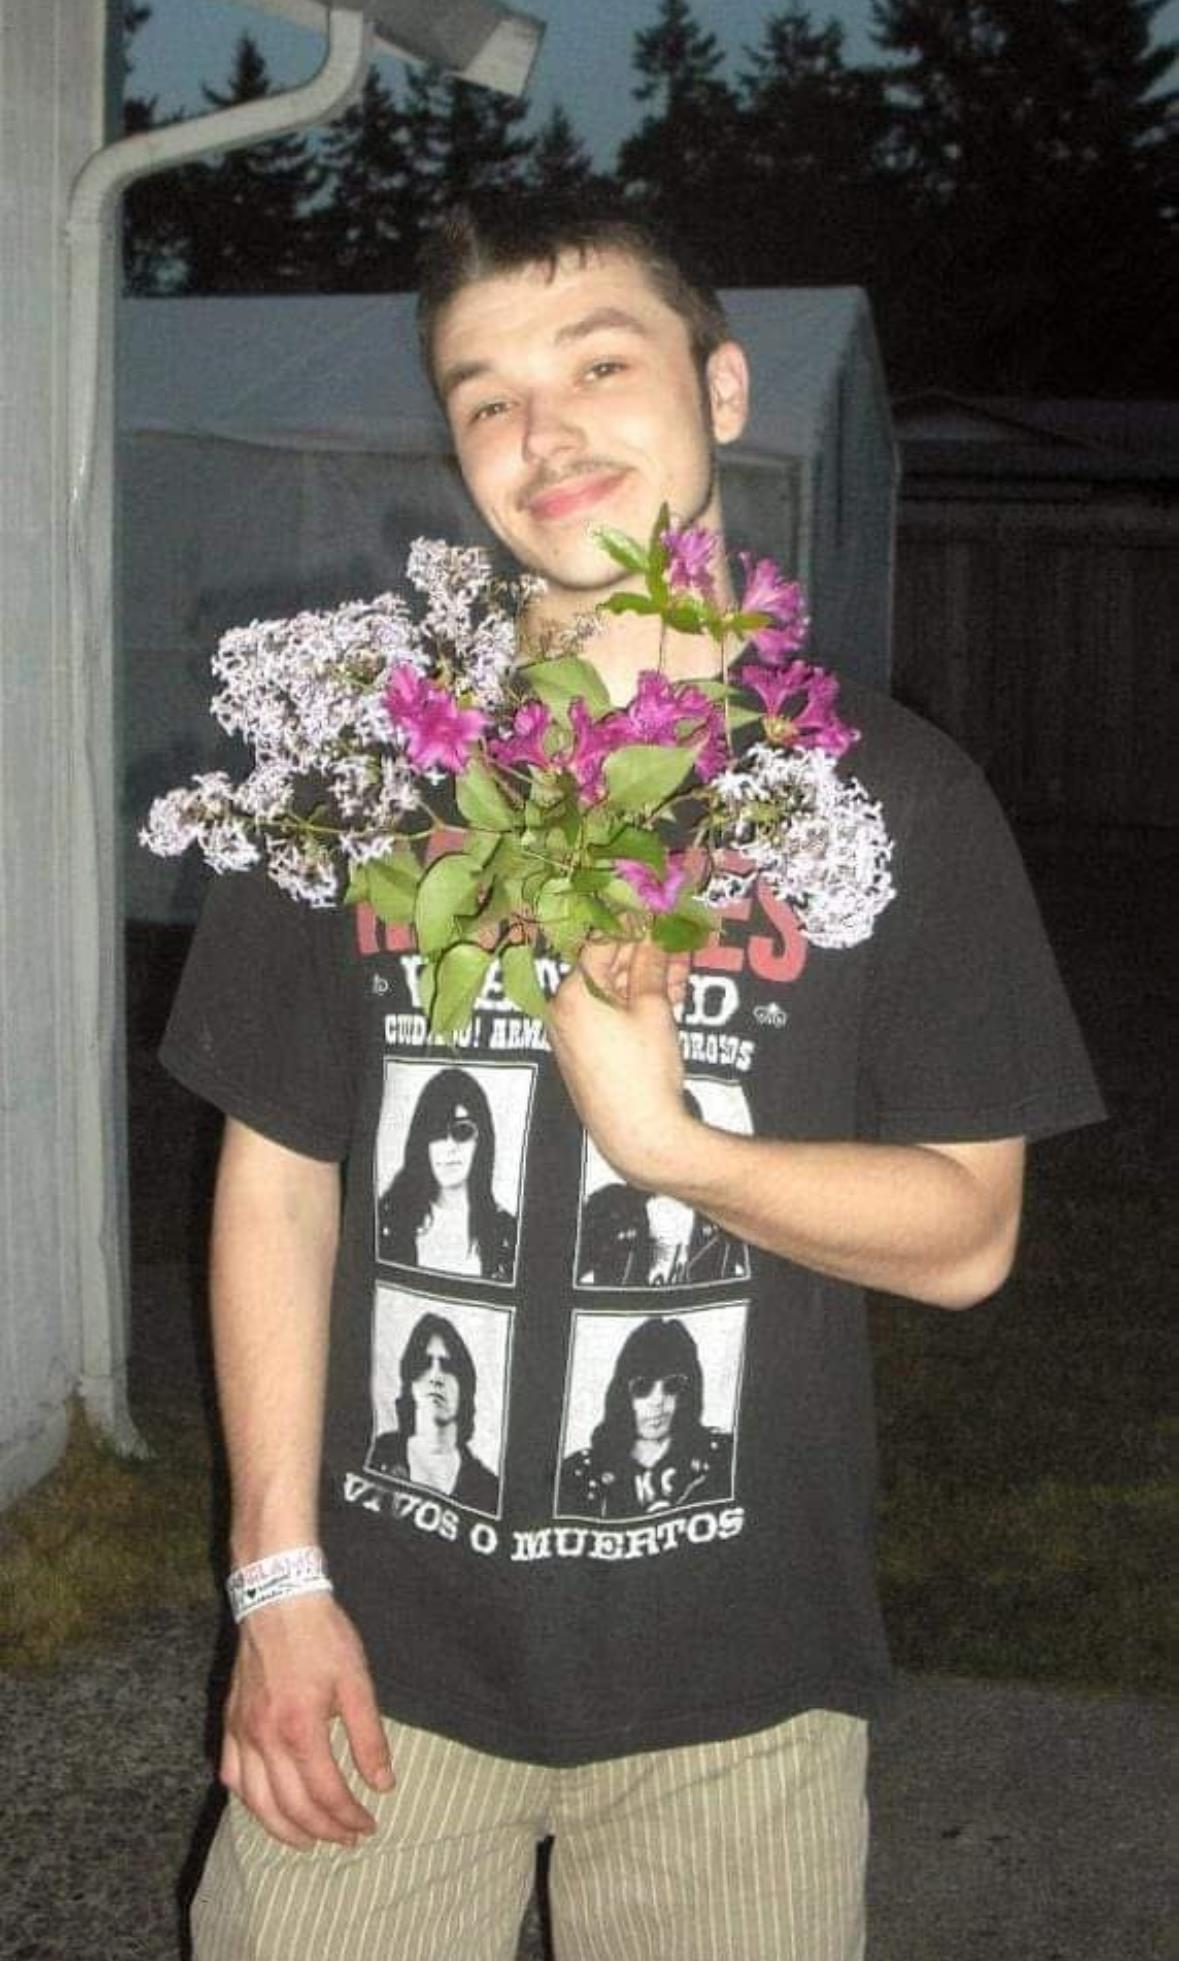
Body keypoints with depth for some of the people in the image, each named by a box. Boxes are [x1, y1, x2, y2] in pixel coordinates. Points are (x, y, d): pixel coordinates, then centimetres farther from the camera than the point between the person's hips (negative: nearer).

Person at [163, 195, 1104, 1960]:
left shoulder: (890, 790, -3)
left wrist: (670, 1141, -20)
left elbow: (965, 1236, -3)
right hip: (387, 1649, 1)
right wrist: (279, 1578, -4)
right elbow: (279, 1182, 1)